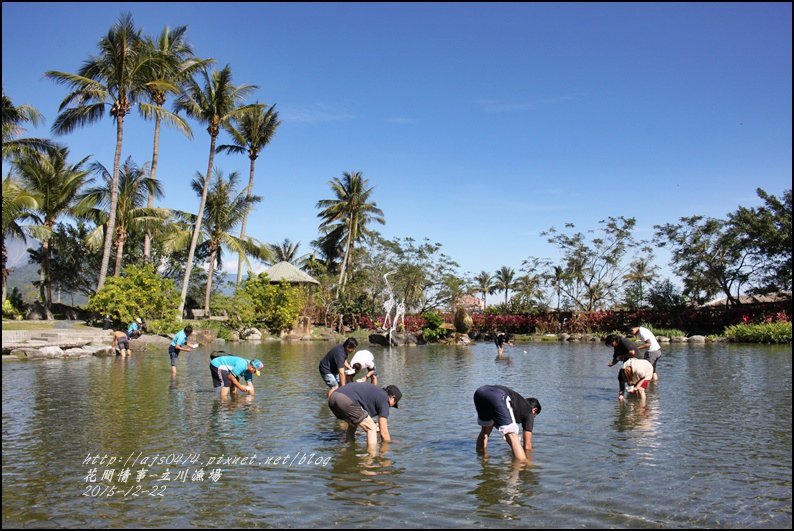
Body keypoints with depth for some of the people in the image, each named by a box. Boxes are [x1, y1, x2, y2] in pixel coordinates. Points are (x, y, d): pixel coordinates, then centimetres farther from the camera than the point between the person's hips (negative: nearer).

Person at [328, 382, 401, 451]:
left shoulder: (374, 391, 33)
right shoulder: (383, 400, 10)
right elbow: (383, 433, 10)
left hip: (332, 398, 9)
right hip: (346, 400, -9)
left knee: (353, 424, 33)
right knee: (372, 428, 5)